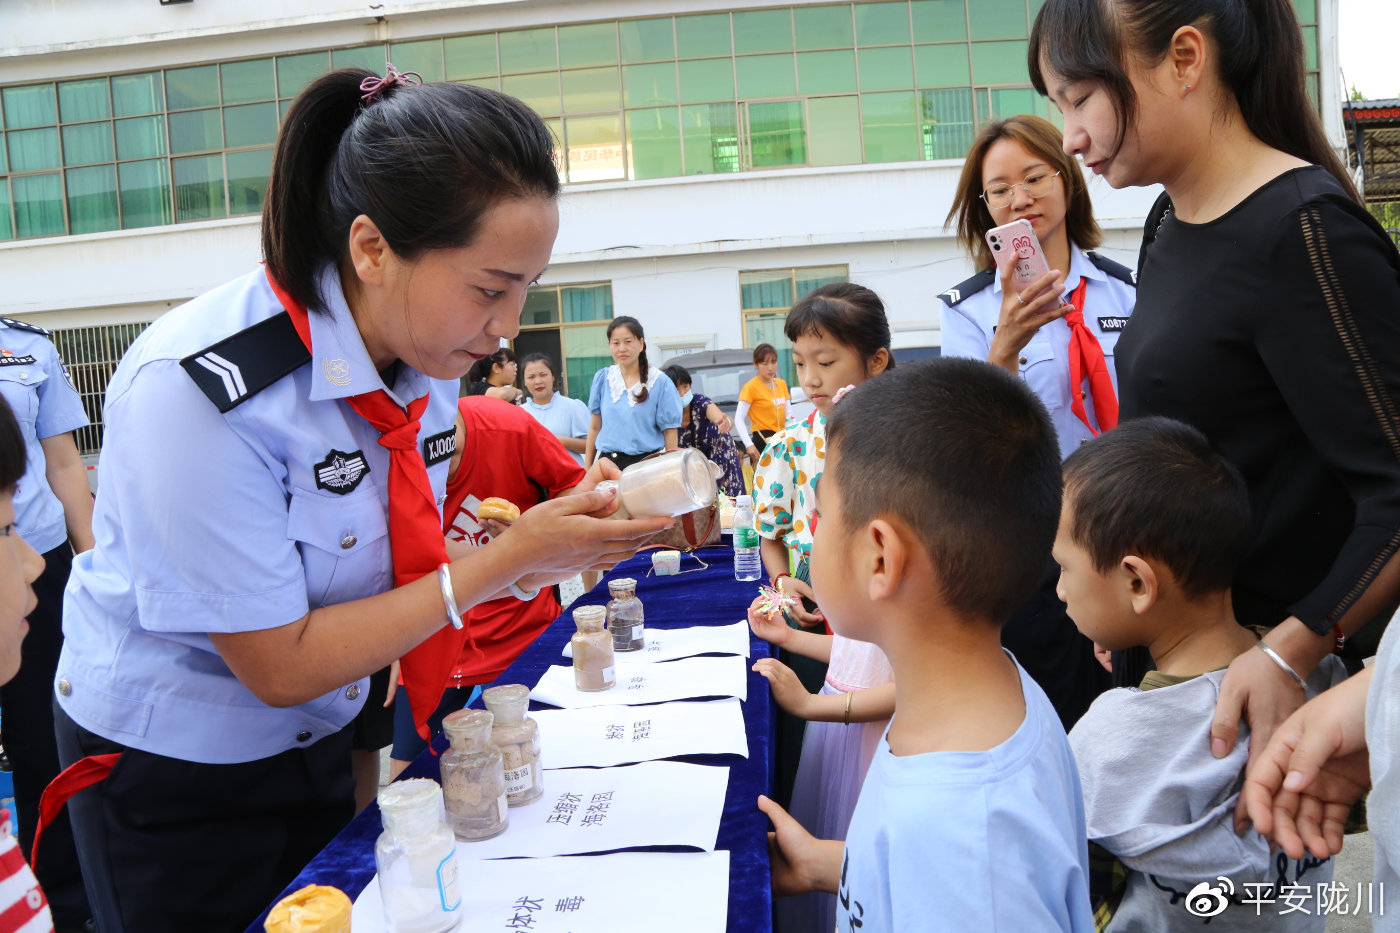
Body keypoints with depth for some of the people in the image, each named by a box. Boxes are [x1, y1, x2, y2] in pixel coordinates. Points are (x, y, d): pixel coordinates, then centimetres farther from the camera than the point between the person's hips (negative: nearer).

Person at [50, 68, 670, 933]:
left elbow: (393, 560, 1)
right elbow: (280, 666, -26)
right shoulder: (203, 386, -31)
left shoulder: (428, 355, -10)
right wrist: (502, 560, -28)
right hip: (174, 771, -6)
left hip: (320, 735, 6)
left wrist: (551, 543, -16)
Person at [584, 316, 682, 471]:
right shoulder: (602, 378, 8)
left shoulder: (660, 382, -3)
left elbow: (670, 431, -2)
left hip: (646, 463, -3)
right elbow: (594, 427, 14)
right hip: (608, 463, 3)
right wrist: (587, 469, 12)